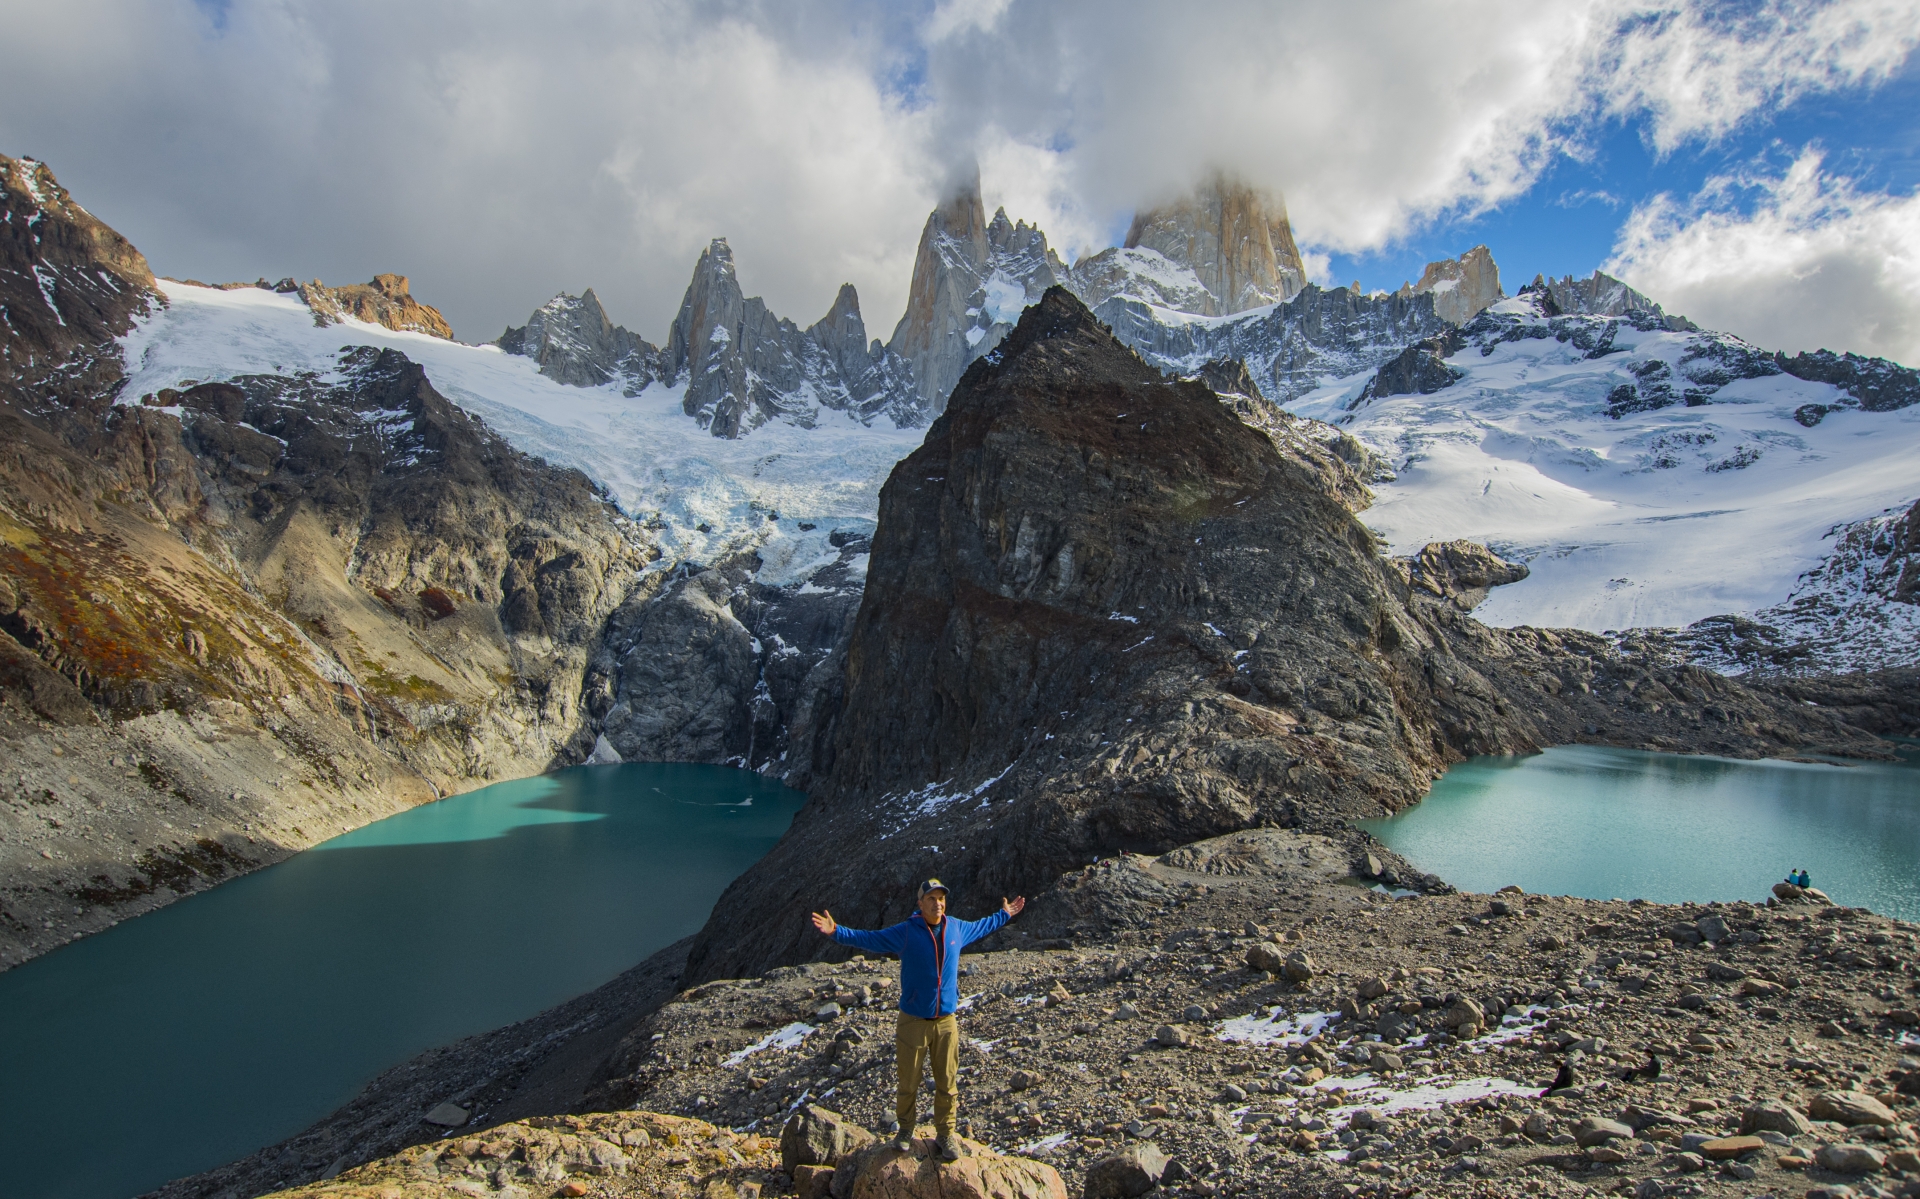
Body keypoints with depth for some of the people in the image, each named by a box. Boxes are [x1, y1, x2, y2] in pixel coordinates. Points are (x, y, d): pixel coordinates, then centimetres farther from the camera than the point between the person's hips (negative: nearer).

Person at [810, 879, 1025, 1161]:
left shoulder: (957, 928, 2)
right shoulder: (905, 932, -10)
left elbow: (981, 926, 23)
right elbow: (867, 938, -10)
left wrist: (1005, 915, 32)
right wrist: (836, 931, -21)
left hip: (947, 1022, 3)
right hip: (913, 1021, -3)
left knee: (947, 1084, 9)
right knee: (908, 1084, 9)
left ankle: (945, 1135, 27)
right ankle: (904, 1130, 31)